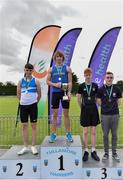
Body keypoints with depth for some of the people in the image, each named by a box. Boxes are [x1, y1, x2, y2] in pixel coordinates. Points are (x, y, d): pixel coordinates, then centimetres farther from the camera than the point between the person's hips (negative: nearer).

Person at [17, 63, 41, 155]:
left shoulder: (36, 81, 1)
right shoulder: (21, 81, 6)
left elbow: (39, 94, 5)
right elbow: (18, 93, 12)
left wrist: (35, 102, 6)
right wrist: (23, 101, 10)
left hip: (33, 105, -2)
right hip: (23, 105, 2)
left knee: (34, 125, 3)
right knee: (24, 125, 7)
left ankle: (33, 146, 12)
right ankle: (25, 147, 16)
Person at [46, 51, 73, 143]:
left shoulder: (67, 68, 5)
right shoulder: (51, 69, 9)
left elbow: (70, 82, -1)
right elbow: (48, 81, 8)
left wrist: (69, 92, -13)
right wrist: (55, 84, -11)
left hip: (64, 92, -1)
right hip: (55, 93, 1)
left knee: (66, 114, 5)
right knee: (55, 114, 5)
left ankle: (68, 134, 16)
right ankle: (53, 134, 14)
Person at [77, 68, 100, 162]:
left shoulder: (95, 86, 1)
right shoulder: (81, 86, -2)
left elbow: (97, 98, 10)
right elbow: (79, 99, 4)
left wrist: (92, 106, 9)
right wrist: (83, 107, 8)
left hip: (94, 110, 1)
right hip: (85, 110, -1)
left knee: (93, 132, 9)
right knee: (85, 132, 6)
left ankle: (93, 151, 20)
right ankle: (86, 151, 18)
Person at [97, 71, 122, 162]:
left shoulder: (117, 89, 2)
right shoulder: (101, 89, -1)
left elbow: (118, 102, 9)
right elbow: (99, 102, 3)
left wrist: (113, 107, 2)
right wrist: (106, 108, 0)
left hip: (115, 114, 1)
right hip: (105, 115, -1)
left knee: (114, 135, 10)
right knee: (105, 135, 7)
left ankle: (114, 153, 24)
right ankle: (106, 153, 21)